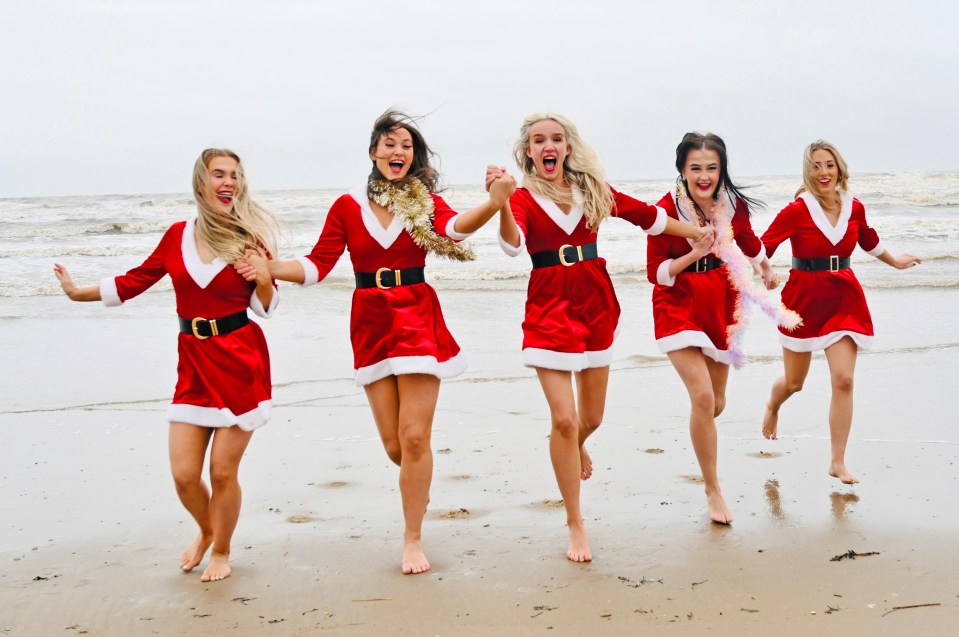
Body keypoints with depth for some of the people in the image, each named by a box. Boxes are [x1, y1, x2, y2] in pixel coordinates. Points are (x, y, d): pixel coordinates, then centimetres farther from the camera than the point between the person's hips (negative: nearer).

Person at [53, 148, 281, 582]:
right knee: (183, 474, 2)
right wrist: (79, 292, 15)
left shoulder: (249, 236, -2)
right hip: (194, 363, 3)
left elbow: (265, 307, 3)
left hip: (241, 362, -3)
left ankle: (221, 552, 26)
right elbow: (135, 281, 15)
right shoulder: (179, 236, 5)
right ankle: (206, 531, 34)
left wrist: (263, 278, -17)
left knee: (223, 470, 0)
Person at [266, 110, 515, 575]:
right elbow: (316, 265, 0)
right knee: (394, 444, 5)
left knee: (415, 438, -6)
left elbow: (456, 226, -21)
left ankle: (412, 539, 10)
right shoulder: (347, 206, 4)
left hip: (418, 320, -1)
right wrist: (267, 267, -17)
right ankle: (419, 485, 41)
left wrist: (494, 202, -41)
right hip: (371, 326, 2)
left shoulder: (425, 201, 2)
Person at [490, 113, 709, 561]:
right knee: (563, 418, -10)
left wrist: (697, 233, 22)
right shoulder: (523, 198, -6)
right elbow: (512, 244, -26)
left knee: (591, 417, 13)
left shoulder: (593, 189, 6)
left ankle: (574, 448, 52)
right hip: (549, 309, -4)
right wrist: (501, 201, -43)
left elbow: (647, 215, 16)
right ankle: (575, 525, 3)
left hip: (596, 304, 4)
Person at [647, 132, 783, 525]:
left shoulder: (733, 205, -6)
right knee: (702, 397, -18)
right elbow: (655, 272, -15)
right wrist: (694, 254, -27)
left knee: (716, 403, 12)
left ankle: (702, 437, 50)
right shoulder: (667, 209, -17)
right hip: (679, 306, -4)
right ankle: (713, 491, -2)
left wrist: (766, 270, 24)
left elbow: (748, 239, 16)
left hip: (720, 304, 4)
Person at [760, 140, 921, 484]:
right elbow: (763, 247, -14)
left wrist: (895, 262, 36)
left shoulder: (854, 208, 3)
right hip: (805, 298, -3)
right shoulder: (797, 210, -11)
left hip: (844, 298, 3)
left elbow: (869, 240, 23)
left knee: (843, 380, -8)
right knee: (793, 382, 11)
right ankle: (772, 407, 50)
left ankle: (838, 463, 3)